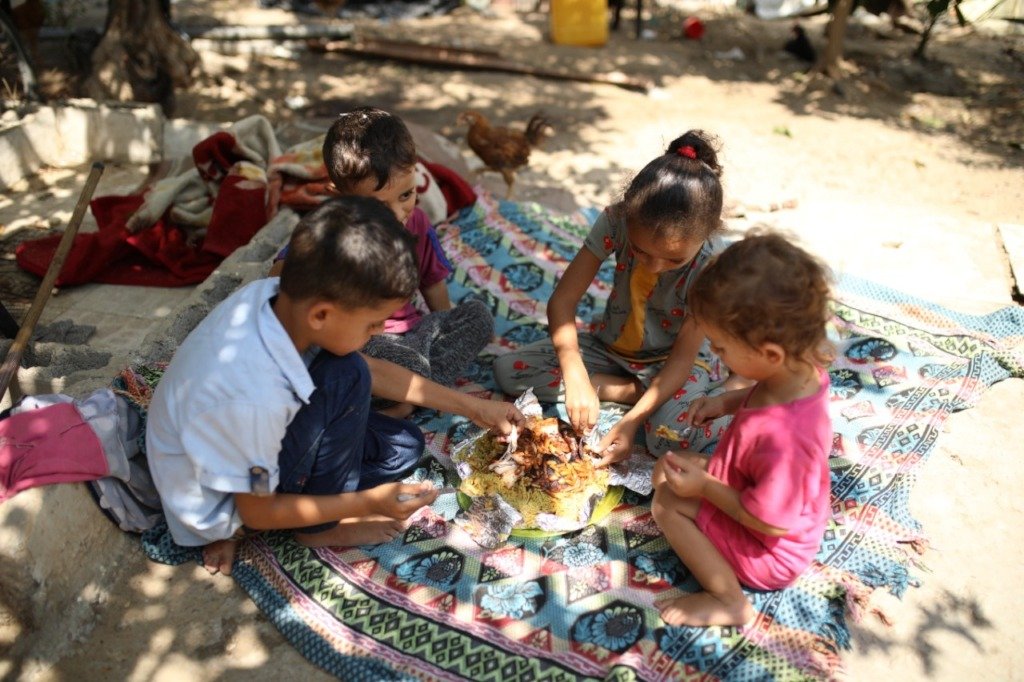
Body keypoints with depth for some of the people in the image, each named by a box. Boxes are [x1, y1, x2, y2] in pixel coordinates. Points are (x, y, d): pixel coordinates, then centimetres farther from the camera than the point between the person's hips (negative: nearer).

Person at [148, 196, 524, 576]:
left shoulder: (288, 301, -19)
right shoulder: (252, 398, -39)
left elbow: (374, 371, -2)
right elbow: (257, 512, -20)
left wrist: (472, 407, 1)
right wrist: (369, 501, -19)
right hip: (217, 507, -8)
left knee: (404, 447, 8)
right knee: (345, 378, -26)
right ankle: (320, 529, -2)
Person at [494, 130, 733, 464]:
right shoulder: (616, 221, -22)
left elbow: (683, 356, -21)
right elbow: (562, 299, -22)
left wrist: (632, 420, -32)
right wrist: (576, 376, -35)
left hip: (669, 363, -4)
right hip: (610, 346, 5)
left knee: (672, 436, -36)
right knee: (507, 370, -13)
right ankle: (633, 390, -9)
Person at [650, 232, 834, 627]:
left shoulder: (783, 439, -44)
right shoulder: (804, 368, -17)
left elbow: (771, 522, -30)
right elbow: (766, 395, 8)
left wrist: (705, 487, -23)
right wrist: (727, 402, -6)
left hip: (769, 555, -9)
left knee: (668, 501, -13)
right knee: (667, 467, 8)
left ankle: (729, 602, -2)